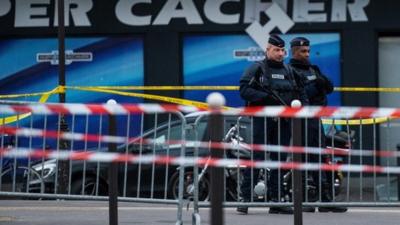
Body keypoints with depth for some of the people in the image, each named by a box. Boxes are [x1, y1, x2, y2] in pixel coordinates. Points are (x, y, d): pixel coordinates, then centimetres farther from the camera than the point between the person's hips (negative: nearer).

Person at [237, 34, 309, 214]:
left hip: (284, 121, 6)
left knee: (279, 160, 6)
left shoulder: (289, 71, 18)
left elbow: (301, 94, 21)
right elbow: (244, 90, -10)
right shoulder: (257, 68, 1)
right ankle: (245, 198, -8)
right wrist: (267, 97, -19)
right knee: (257, 158, -10)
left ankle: (276, 200, 11)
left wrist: (302, 106, 1)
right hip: (262, 120, -6)